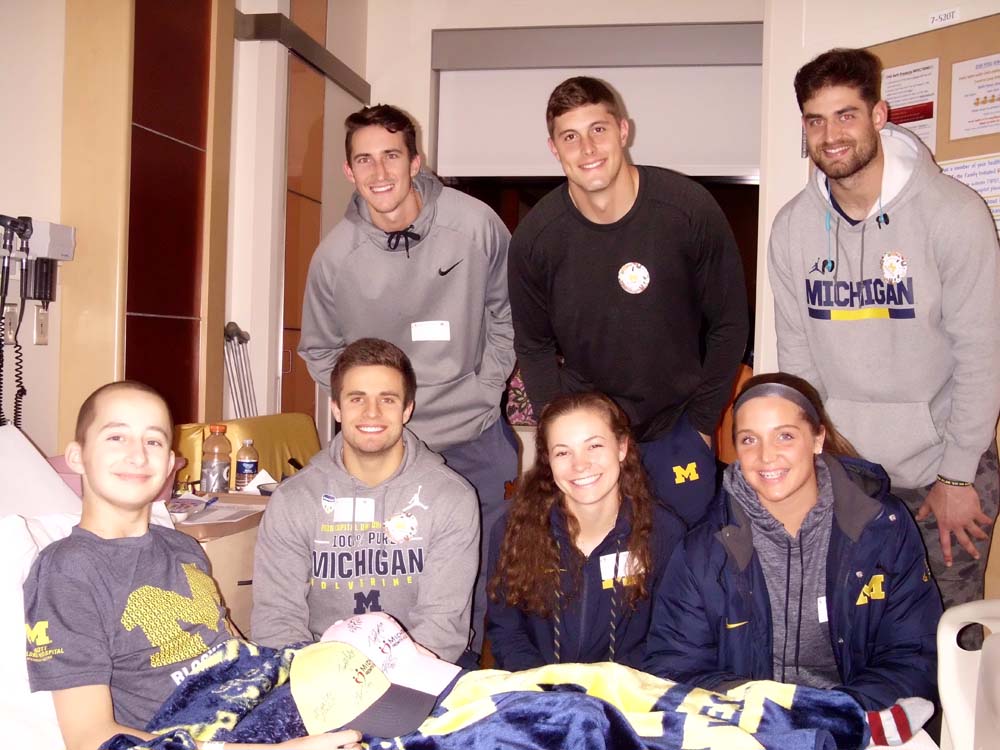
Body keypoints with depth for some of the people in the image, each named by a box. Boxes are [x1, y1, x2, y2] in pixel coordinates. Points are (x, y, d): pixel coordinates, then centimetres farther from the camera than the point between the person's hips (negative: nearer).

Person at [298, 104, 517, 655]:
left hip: (473, 442, 0)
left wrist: (485, 391, 1)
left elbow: (505, 314, 7)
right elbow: (319, 350, 10)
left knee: (476, 585, 9)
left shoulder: (476, 225, -9)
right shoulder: (336, 254, -6)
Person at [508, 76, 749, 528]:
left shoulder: (691, 210, -14)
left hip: (677, 423, -1)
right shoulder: (534, 237, -10)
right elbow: (534, 346, 3)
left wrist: (702, 424, -3)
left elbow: (728, 324, -4)